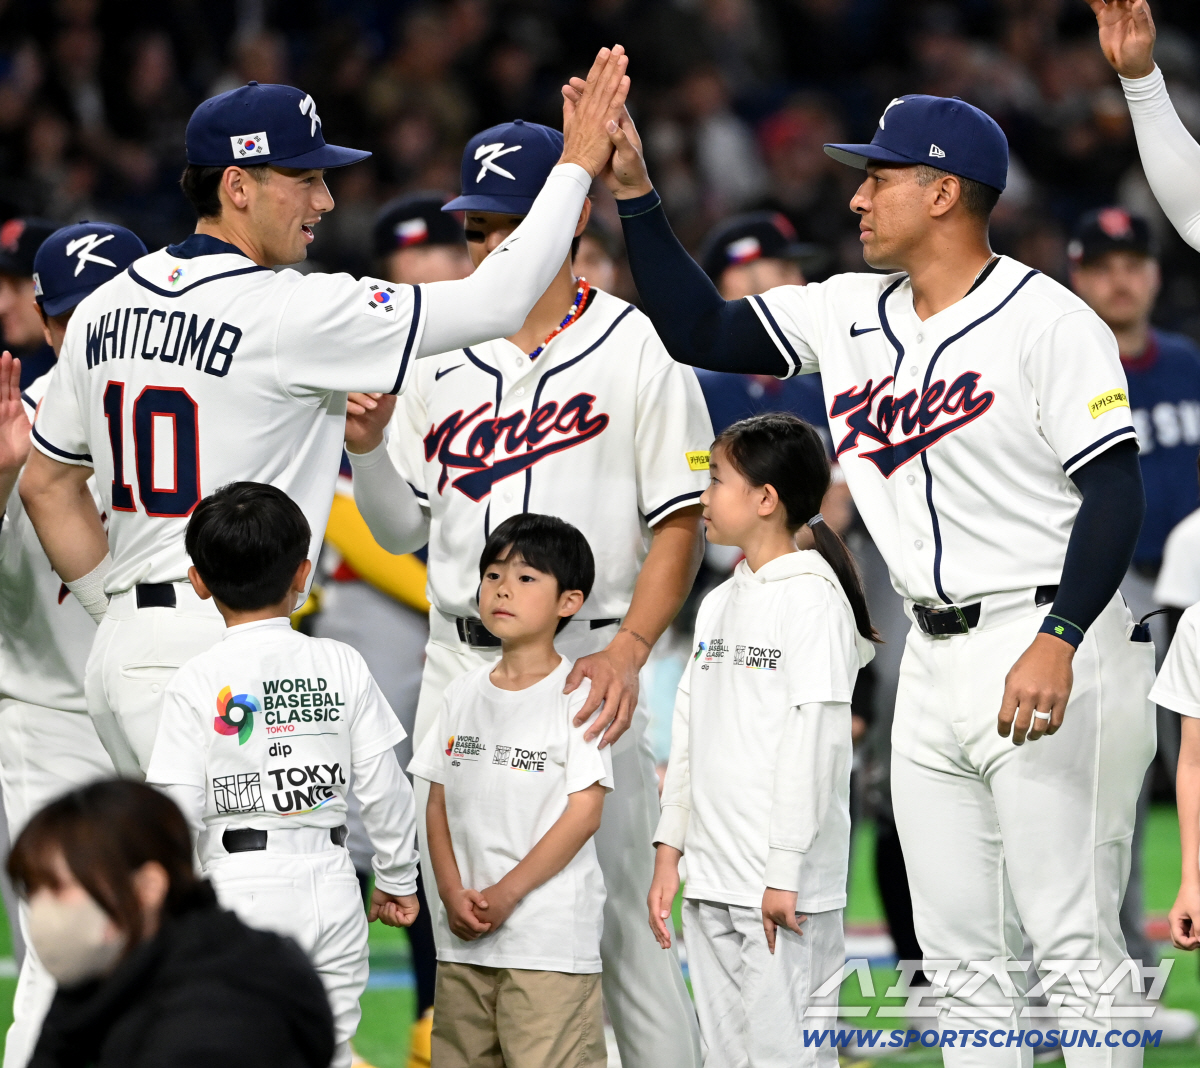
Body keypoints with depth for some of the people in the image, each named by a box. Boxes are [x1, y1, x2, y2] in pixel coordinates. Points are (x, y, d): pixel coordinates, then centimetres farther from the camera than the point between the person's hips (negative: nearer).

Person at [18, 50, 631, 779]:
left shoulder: (106, 309, 12)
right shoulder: (288, 311, -12)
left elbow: (46, 486, 20)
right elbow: (498, 302, -10)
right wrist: (577, 165, 0)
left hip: (121, 653, 9)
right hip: (210, 656, -9)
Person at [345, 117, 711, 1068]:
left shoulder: (638, 350, -2)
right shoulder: (440, 358, 13)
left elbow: (681, 523, -5)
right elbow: (404, 530, 17)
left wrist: (628, 650, -18)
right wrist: (369, 448, -2)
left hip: (585, 662, -5)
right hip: (458, 665, 5)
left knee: (616, 917, -7)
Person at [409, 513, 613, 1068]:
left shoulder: (577, 695, -6)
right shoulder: (463, 694, 11)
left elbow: (584, 813, -10)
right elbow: (439, 804, 12)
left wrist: (506, 895, -13)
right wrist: (453, 894, -3)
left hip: (550, 938, -6)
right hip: (464, 939, 6)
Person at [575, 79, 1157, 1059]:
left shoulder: (1051, 323, -10)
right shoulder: (853, 313, 12)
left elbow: (1115, 493, -14)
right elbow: (699, 333, 15)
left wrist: (1057, 642, -25)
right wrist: (635, 193, 7)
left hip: (1050, 655, -8)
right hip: (933, 664, 8)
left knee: (1073, 945, -10)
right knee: (958, 959, 8)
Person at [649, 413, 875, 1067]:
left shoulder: (813, 599, -9)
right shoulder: (719, 603, 15)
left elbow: (815, 741, -15)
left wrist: (785, 873, -18)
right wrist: (669, 850, 11)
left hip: (785, 889, -8)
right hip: (711, 882, 8)